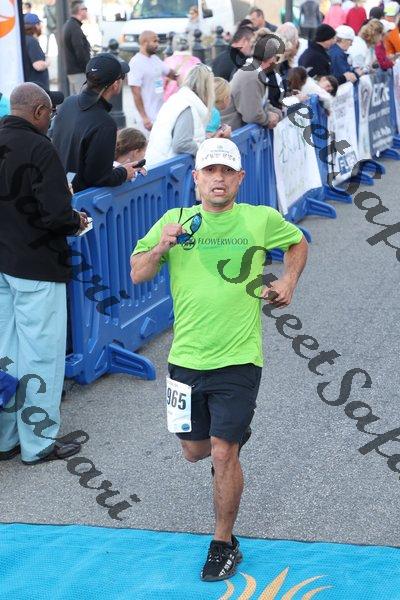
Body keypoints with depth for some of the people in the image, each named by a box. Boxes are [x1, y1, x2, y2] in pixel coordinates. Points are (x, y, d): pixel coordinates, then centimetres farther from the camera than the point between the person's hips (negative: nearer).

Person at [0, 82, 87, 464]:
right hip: (35, 267, -7)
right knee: (41, 351, 4)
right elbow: (56, 214, -22)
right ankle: (38, 443, 13)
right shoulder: (39, 149, -18)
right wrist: (76, 221, -3)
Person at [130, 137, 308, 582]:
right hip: (186, 358, 3)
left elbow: (298, 242, 19)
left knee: (223, 454, -7)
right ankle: (235, 432, 50)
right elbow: (137, 275, 3)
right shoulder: (175, 222, 2)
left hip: (238, 359, -3)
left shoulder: (262, 220, -1)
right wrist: (161, 247, -16)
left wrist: (288, 281, 2)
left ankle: (224, 545, 11)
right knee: (194, 450, 14)